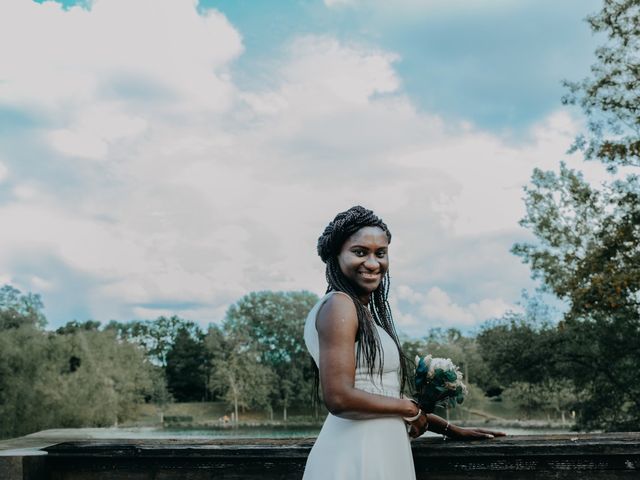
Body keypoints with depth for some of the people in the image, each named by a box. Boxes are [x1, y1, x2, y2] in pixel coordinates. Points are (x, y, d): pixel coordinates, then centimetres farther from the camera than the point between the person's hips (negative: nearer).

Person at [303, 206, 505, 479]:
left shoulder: (364, 311, 16)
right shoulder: (340, 305, -12)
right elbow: (339, 397, -22)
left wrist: (450, 430, 20)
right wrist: (409, 409, -8)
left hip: (376, 451, 9)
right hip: (356, 455, -9)